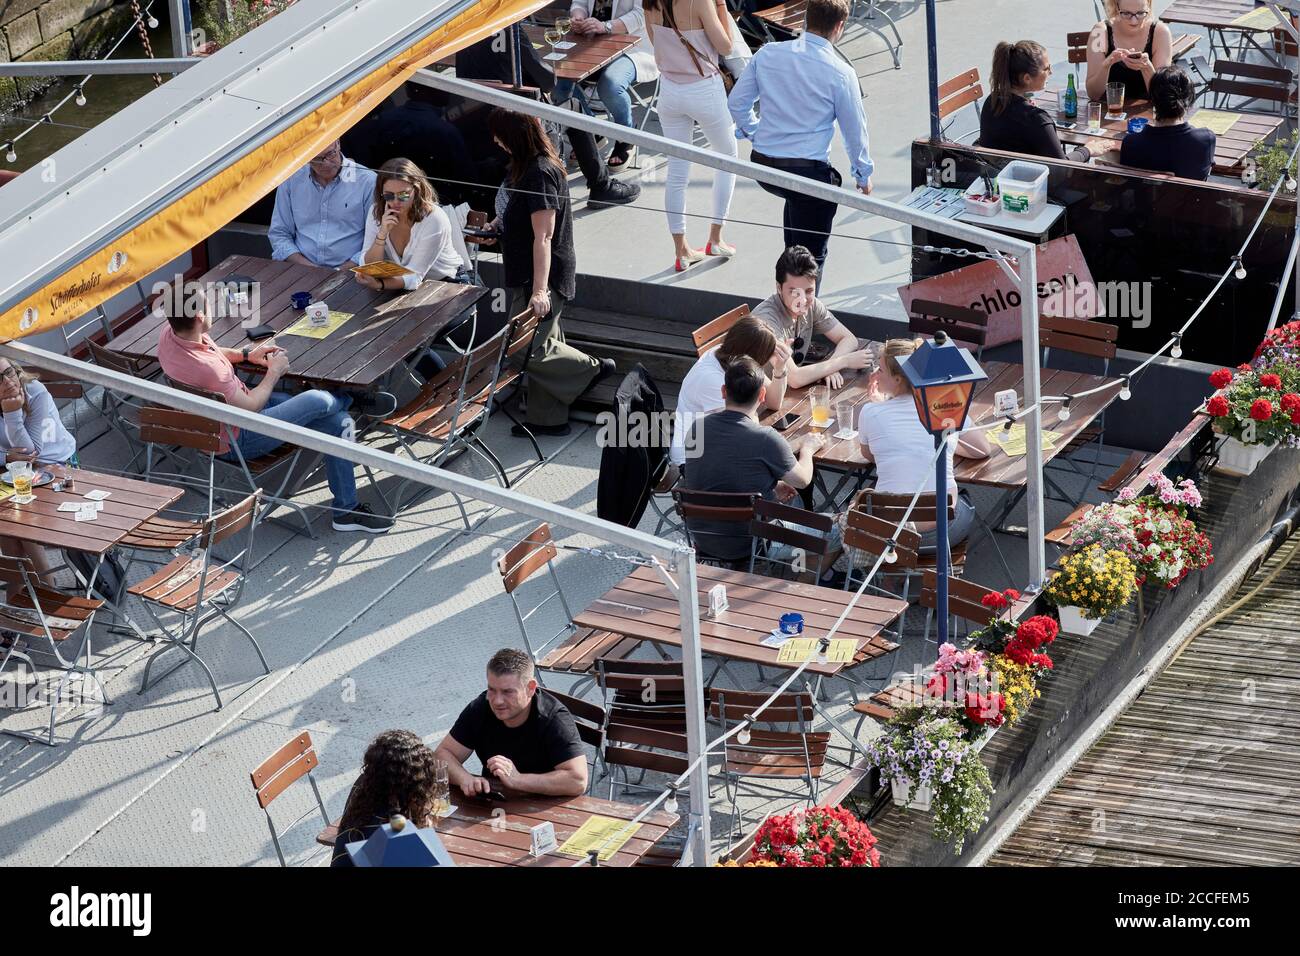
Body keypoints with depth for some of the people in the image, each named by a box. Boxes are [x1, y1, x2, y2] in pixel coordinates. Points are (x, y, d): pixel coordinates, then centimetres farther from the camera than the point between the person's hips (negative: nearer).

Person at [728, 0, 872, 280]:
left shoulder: (767, 54, -3)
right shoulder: (841, 73, -13)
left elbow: (736, 102, 6)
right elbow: (855, 130, -1)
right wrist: (863, 175, 15)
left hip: (762, 164, 5)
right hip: (809, 170, -5)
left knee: (797, 197, 38)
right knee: (812, 256, 8)